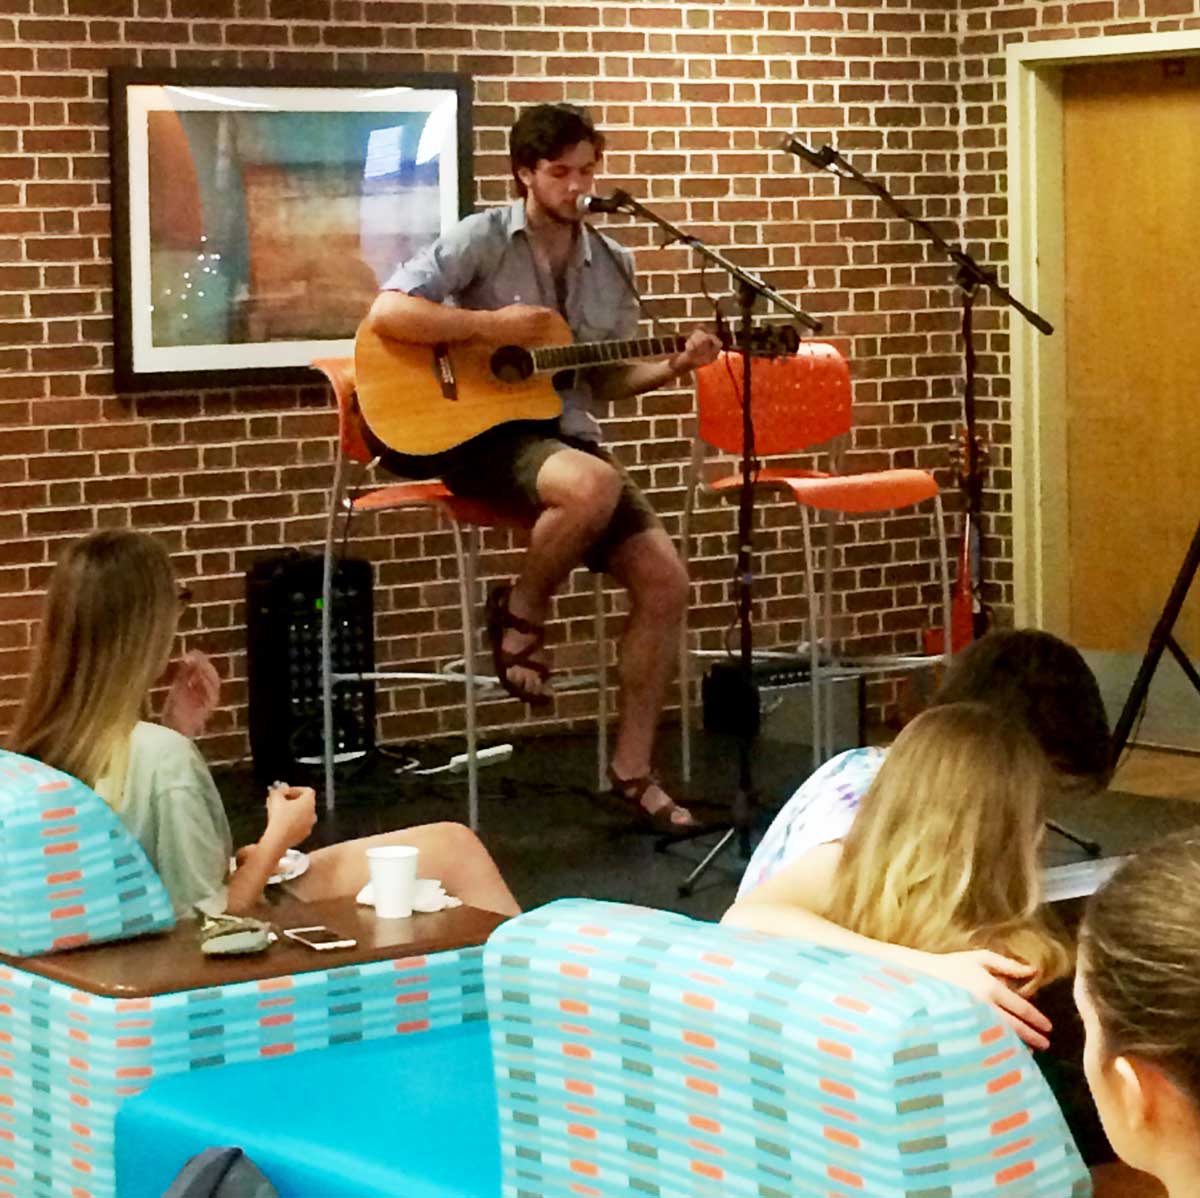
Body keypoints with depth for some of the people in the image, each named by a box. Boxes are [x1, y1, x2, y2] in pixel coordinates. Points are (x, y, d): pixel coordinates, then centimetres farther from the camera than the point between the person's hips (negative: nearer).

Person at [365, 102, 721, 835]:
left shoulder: (612, 265, 11)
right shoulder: (484, 240, -6)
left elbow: (608, 381, 15)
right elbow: (387, 314, -15)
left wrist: (673, 367, -4)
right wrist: (491, 326, -20)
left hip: (567, 436, 6)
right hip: (482, 434, -6)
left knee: (666, 582, -9)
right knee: (595, 485, -38)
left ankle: (632, 770, 2)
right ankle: (520, 613, -8)